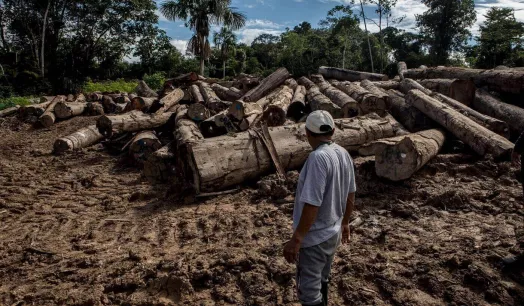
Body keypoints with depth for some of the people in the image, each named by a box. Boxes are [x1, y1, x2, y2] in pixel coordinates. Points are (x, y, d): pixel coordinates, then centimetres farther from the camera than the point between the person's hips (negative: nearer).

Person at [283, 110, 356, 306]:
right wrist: (345, 222, 22)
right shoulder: (343, 154, 0)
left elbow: (312, 204, -28)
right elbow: (350, 195, 9)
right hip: (333, 232, 8)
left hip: (314, 238, -8)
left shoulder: (318, 157, -26)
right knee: (321, 280, 26)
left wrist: (296, 239, -21)